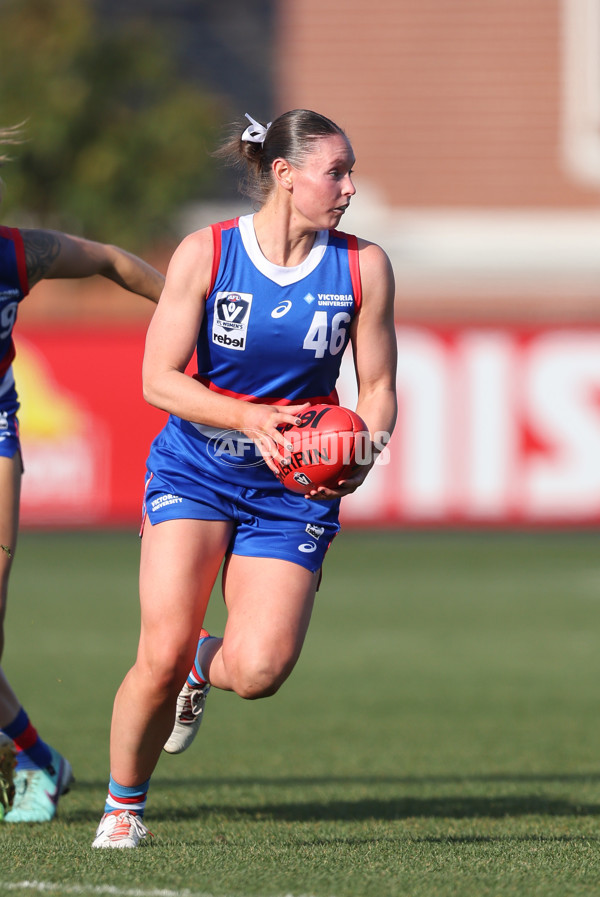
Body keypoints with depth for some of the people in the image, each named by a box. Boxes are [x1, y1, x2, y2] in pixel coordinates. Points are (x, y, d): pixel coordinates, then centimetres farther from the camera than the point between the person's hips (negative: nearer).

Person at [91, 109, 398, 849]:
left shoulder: (364, 267, -2)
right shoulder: (204, 254, -9)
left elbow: (378, 391, 4)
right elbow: (158, 378, -10)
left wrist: (359, 459, -17)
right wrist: (251, 419, -24)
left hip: (294, 485, 2)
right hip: (195, 472, -2)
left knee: (259, 671, -15)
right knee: (161, 655, -15)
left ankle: (205, 664, 23)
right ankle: (123, 806, 9)